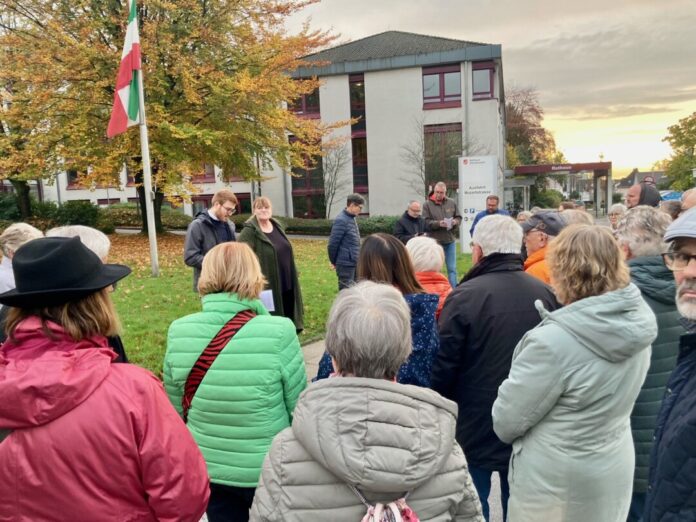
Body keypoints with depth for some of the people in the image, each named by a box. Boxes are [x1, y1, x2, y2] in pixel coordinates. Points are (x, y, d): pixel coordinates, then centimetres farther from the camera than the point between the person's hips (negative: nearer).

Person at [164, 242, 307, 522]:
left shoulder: (179, 332, -12)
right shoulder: (278, 332, -23)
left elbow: (176, 406, 1)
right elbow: (299, 407, -12)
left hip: (208, 468, 3)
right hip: (270, 470, -2)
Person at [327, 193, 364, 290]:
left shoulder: (352, 219, 12)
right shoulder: (341, 220, -16)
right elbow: (333, 244, -15)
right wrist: (334, 262, -4)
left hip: (354, 263, 9)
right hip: (345, 264, -8)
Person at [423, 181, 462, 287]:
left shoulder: (452, 203, 7)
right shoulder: (427, 204, -2)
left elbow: (459, 218, 10)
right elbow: (426, 222, -8)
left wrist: (455, 222, -12)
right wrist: (438, 223, -21)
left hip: (450, 240, 2)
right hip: (435, 241, -2)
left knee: (452, 268, 6)